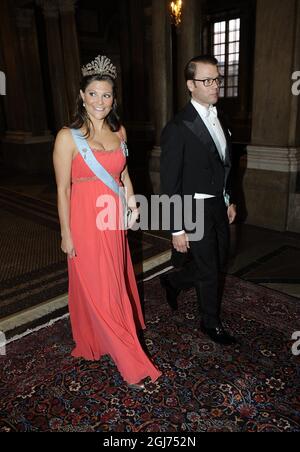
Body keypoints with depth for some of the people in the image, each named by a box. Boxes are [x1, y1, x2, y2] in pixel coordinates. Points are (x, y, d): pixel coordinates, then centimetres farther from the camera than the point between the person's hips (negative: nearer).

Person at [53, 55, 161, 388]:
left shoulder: (119, 131, 4)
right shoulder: (68, 137, -12)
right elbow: (63, 189, -10)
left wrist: (131, 201, 2)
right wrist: (66, 234, -8)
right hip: (86, 220, -6)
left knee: (117, 281, 19)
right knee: (98, 290, 3)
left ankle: (107, 337, 45)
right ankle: (131, 363, 18)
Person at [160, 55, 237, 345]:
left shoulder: (219, 119, 7)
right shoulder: (178, 128, -18)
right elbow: (170, 184, -18)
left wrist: (230, 200, 16)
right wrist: (176, 229, -17)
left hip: (218, 207, 8)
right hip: (195, 211, -8)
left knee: (219, 262, 20)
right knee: (208, 270, 7)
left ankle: (173, 281, 44)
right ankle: (211, 323, 32)